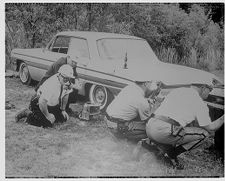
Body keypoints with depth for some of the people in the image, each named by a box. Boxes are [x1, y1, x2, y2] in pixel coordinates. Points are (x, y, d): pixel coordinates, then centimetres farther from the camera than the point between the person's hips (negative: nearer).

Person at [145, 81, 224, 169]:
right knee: (204, 133, 6)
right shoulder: (200, 103, 5)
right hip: (163, 132, -8)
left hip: (149, 127, 8)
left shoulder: (176, 90, 25)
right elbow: (210, 128, 11)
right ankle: (172, 154, 3)